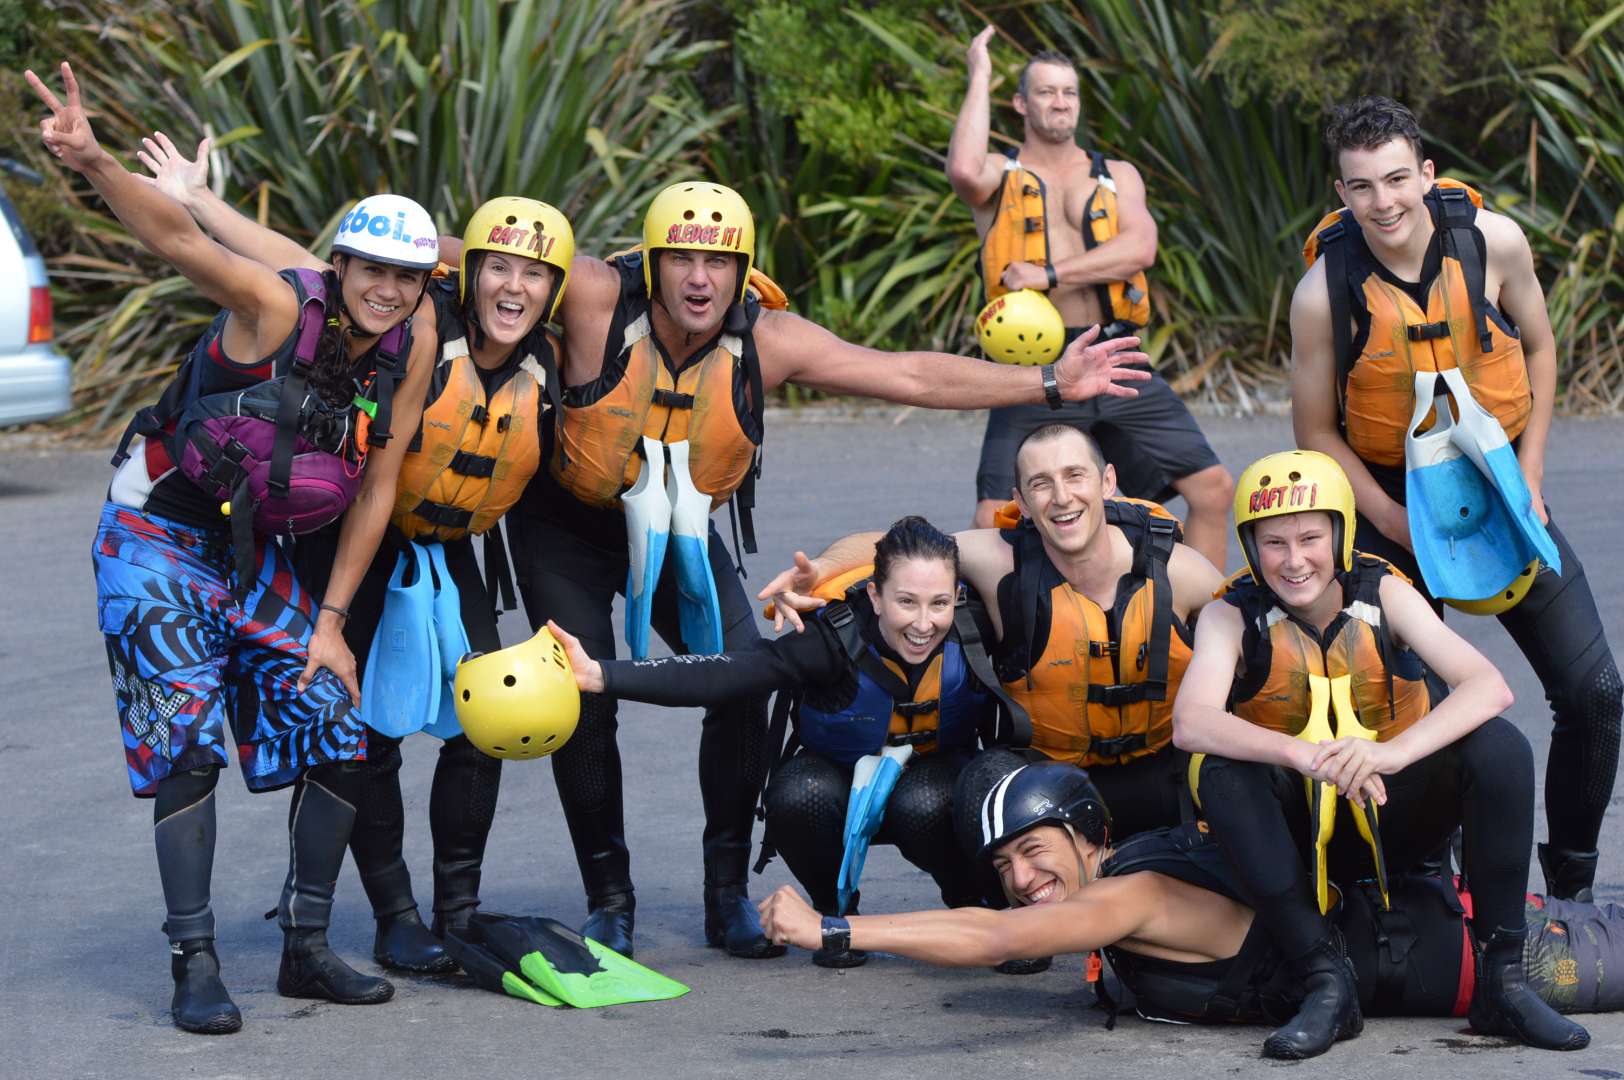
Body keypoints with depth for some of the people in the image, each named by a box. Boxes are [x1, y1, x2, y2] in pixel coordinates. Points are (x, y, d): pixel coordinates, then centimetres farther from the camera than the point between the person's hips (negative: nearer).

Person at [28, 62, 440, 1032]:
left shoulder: (412, 348, -6)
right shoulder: (281, 309, -22)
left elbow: (377, 487, 0)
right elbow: (179, 237, -38)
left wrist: (330, 617, -1)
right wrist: (95, 164, -56)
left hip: (254, 551, 6)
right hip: (158, 540, -6)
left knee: (338, 733, 1)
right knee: (189, 743, -13)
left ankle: (307, 947, 15)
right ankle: (195, 965, -6)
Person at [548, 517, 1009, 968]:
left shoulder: (977, 631, -24)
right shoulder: (837, 637, -30)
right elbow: (725, 675, -40)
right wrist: (600, 675, -50)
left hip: (937, 778, 0)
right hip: (841, 783, 0)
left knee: (924, 804, -35)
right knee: (799, 794, -34)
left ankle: (972, 906, -3)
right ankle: (836, 911, -4)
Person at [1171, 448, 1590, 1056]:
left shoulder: (1385, 596, -8)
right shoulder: (1233, 618, -10)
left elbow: (1489, 687, -22)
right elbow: (1191, 724, -29)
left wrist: (1392, 752, -41)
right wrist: (1307, 755, -46)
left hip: (1395, 821, 1)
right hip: (1297, 833, -1)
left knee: (1500, 746, -24)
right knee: (1219, 771, -30)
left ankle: (1501, 982, -19)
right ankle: (1326, 984, -27)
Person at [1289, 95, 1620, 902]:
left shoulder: (1493, 243, -14)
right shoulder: (1324, 291, -18)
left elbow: (1537, 349, 3)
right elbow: (1316, 432, -7)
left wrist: (1528, 482, -4)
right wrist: (1398, 526, -17)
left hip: (1500, 484, 2)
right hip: (1391, 499, -2)